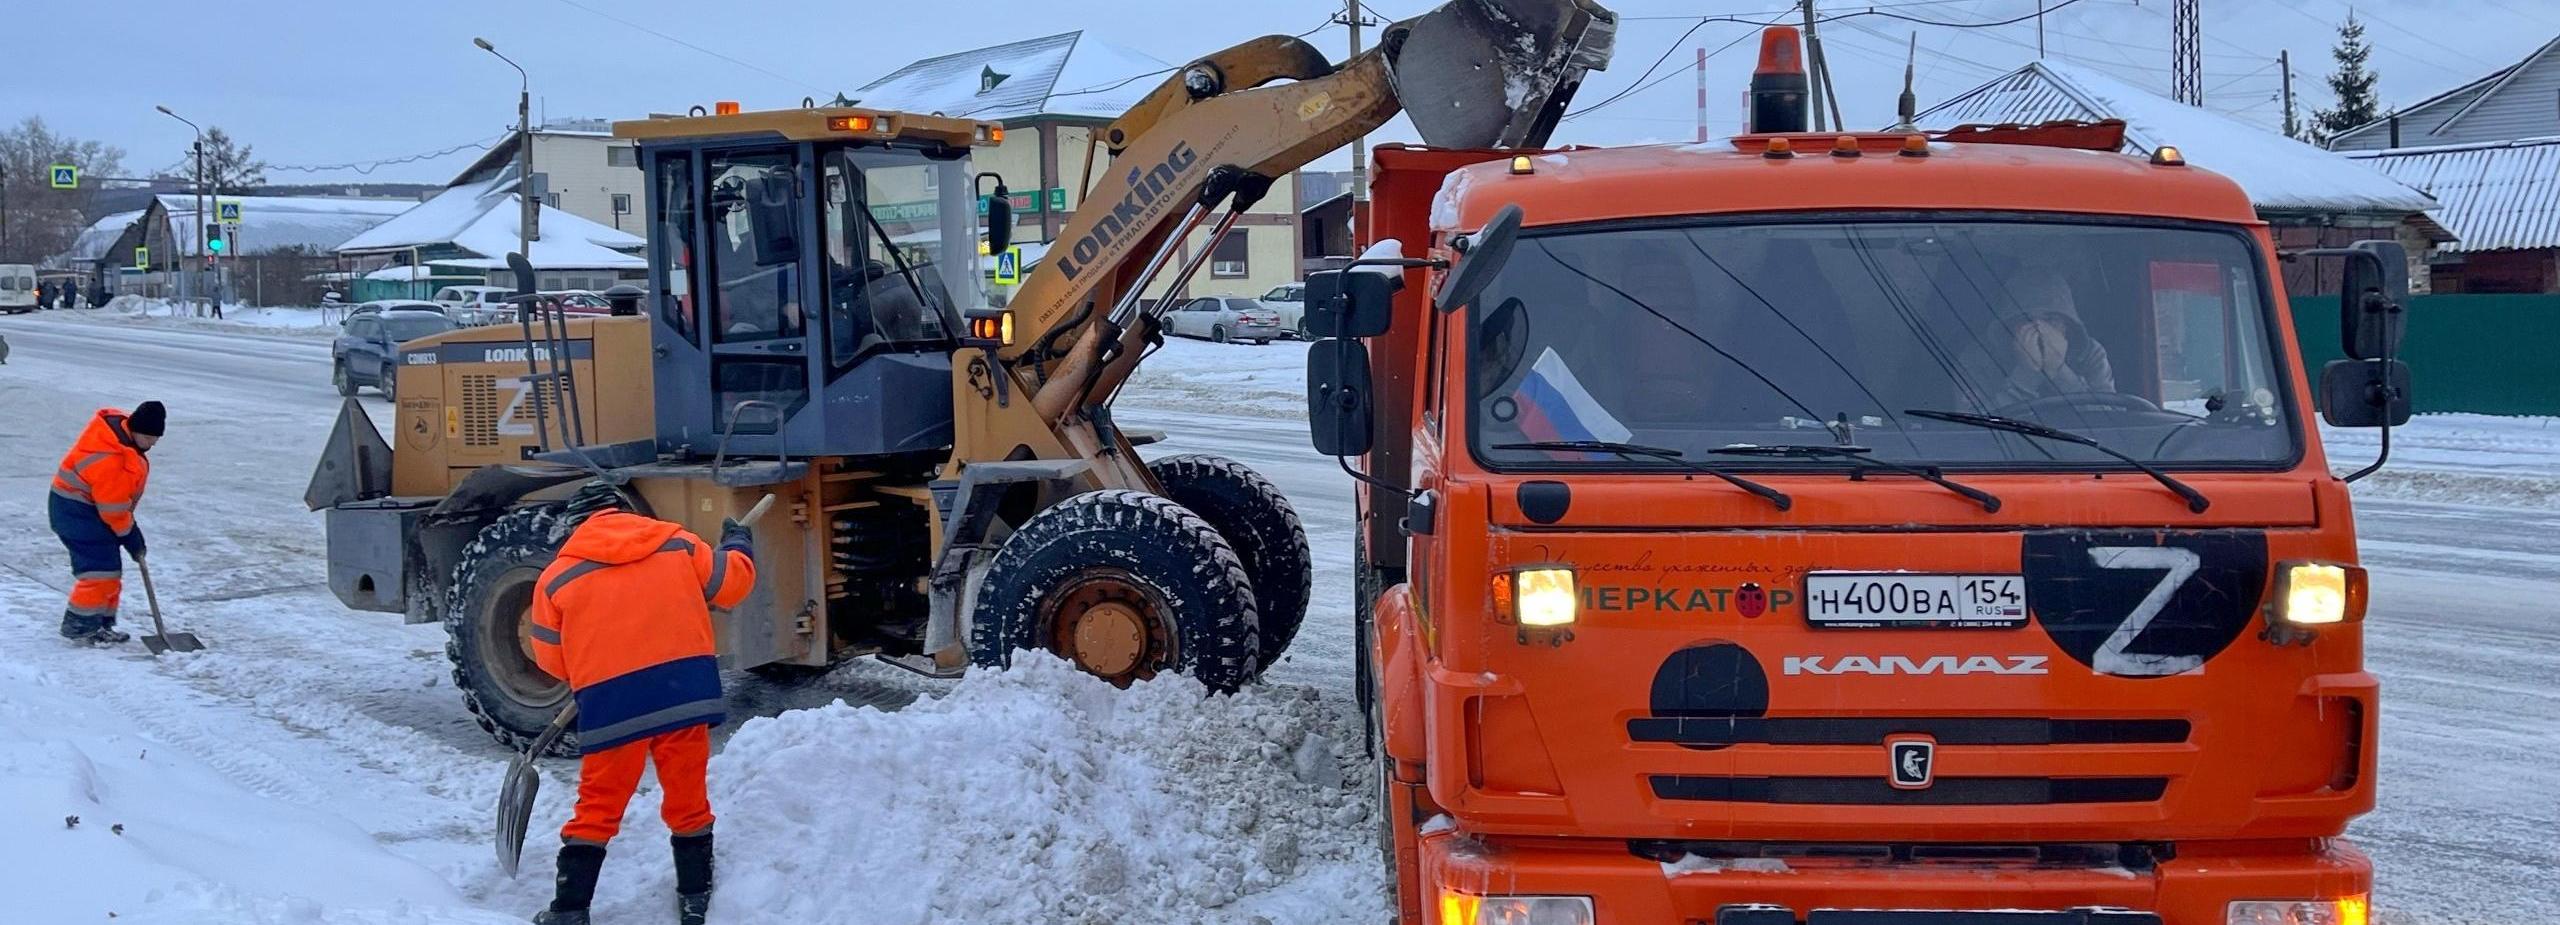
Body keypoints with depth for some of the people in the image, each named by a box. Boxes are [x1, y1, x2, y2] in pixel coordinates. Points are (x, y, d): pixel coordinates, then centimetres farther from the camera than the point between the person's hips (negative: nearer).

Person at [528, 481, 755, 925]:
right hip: (685, 691, 1)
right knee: (689, 798, 16)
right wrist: (736, 545, 36)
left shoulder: (557, 577, 6)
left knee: (598, 808, 11)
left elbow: (551, 659, 11)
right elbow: (732, 581, 15)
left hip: (611, 704, -1)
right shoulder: (675, 542, 9)